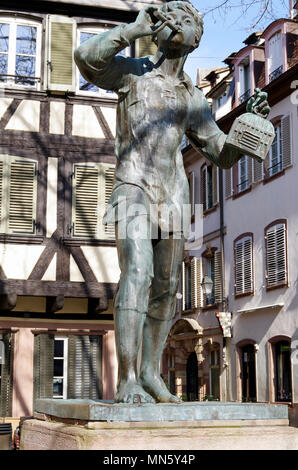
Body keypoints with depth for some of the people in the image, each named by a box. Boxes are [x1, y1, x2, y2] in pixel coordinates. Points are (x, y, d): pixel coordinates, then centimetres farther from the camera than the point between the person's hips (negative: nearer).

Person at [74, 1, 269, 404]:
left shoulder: (193, 99, 17)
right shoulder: (133, 72, 7)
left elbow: (223, 155, 16)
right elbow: (87, 57, -13)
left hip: (174, 195, 5)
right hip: (134, 188, -5)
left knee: (166, 287, 4)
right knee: (137, 273, -21)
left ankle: (151, 372, 16)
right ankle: (127, 381, -24)